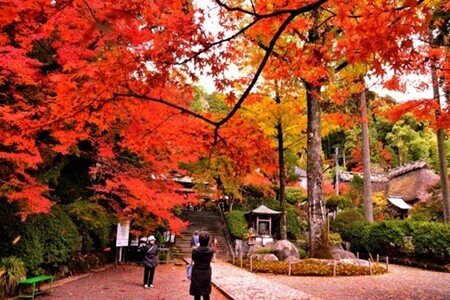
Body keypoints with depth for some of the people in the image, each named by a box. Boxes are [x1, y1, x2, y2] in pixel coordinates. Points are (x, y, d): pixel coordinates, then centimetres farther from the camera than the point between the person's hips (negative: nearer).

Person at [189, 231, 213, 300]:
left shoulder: (195, 250, -17)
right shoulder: (210, 251, -12)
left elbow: (193, 260, -2)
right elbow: (209, 260, 1)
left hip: (197, 274, -2)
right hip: (207, 274, 2)